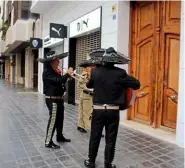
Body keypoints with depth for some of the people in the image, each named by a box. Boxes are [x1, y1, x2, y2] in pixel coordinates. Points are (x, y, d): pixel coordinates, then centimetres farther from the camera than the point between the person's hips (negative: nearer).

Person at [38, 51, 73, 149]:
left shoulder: (55, 70, 13)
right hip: (52, 99, -9)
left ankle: (59, 137, 34)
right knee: (53, 120, -3)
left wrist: (68, 77, 1)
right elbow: (58, 80, -29)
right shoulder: (47, 71, -16)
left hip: (59, 99, 9)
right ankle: (48, 142, 8)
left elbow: (59, 82, 14)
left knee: (60, 119, 18)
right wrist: (67, 74, -19)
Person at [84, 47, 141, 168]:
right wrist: (123, 84, 13)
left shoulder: (95, 71, -2)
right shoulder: (120, 73, -9)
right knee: (110, 140, 11)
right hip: (113, 111, -1)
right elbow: (137, 84, -3)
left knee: (95, 138, 15)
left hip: (98, 110, 2)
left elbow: (89, 85, 15)